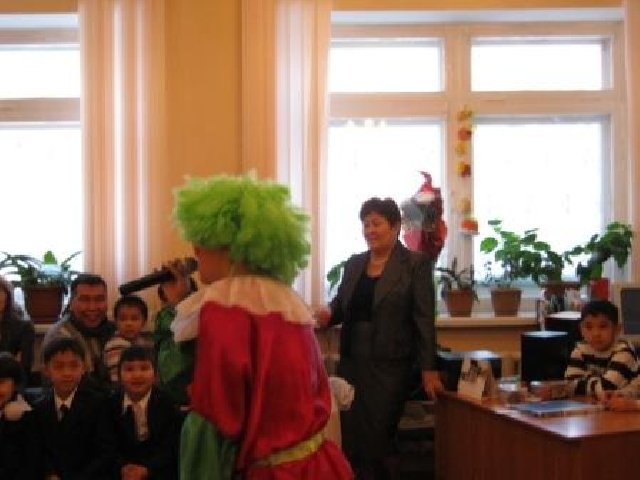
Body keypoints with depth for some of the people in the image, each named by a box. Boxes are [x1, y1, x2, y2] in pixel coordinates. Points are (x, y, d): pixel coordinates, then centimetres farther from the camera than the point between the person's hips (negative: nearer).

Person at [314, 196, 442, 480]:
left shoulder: (416, 264, -4)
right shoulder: (353, 264, 11)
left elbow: (424, 319, -7)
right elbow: (340, 304, 16)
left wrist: (429, 369, -11)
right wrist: (327, 314, -8)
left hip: (389, 366, -5)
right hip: (351, 362, 5)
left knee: (377, 443, 1)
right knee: (347, 440, 6)